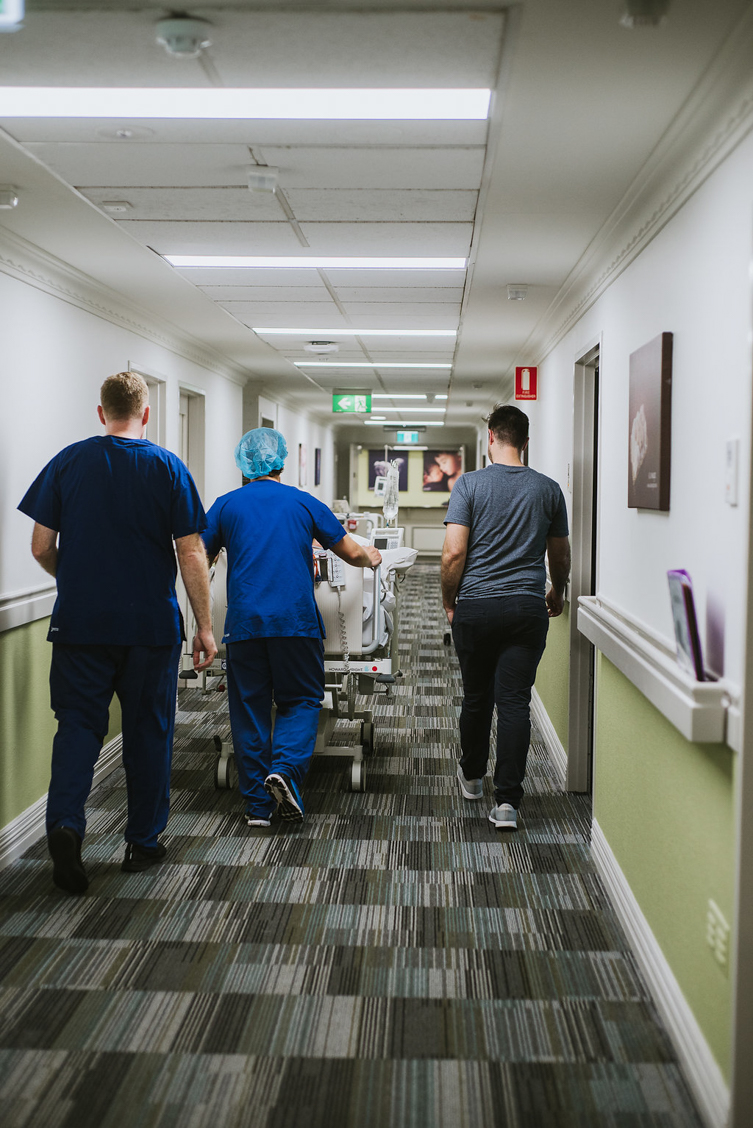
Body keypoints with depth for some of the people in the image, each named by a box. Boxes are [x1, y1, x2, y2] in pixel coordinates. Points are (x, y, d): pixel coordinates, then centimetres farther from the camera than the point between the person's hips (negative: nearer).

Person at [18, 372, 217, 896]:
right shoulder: (168, 468, -4)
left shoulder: (67, 462, 1)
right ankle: (143, 843, 21)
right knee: (148, 729, 11)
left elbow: (42, 547, 2)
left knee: (79, 722, 9)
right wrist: (205, 627, -1)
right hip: (150, 626, -1)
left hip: (80, 622, 1)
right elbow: (191, 554, -7)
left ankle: (65, 821, -14)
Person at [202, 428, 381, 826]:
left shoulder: (225, 505, 7)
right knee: (300, 701, 12)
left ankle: (258, 804, 9)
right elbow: (353, 554, 11)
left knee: (249, 708, 7)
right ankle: (285, 768, -13)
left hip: (244, 624, 1)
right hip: (296, 621, -1)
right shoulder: (303, 502, 7)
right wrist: (371, 557, 34)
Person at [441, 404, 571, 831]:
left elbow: (454, 554, -10)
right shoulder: (548, 490, 3)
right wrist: (557, 594, 31)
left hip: (476, 607, -1)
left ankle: (472, 776, 35)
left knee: (476, 698, 15)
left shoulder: (470, 484, -5)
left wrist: (449, 603, 5)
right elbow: (561, 558, 12)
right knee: (515, 703, 0)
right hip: (528, 608, 1)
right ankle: (507, 801, -5)